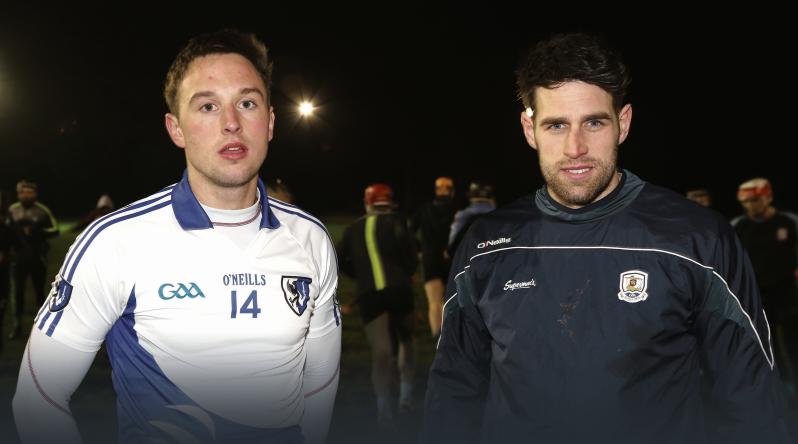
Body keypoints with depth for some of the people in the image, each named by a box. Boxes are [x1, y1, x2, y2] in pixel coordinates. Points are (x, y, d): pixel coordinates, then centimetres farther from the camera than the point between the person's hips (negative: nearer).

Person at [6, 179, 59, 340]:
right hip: (19, 257, 2)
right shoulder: (12, 210, 1)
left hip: (38, 257, -2)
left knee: (39, 290, 8)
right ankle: (17, 326, 9)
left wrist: (36, 232, -18)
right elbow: (8, 229, 16)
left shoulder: (43, 210, -8)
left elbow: (54, 230, -6)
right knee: (18, 291, 1)